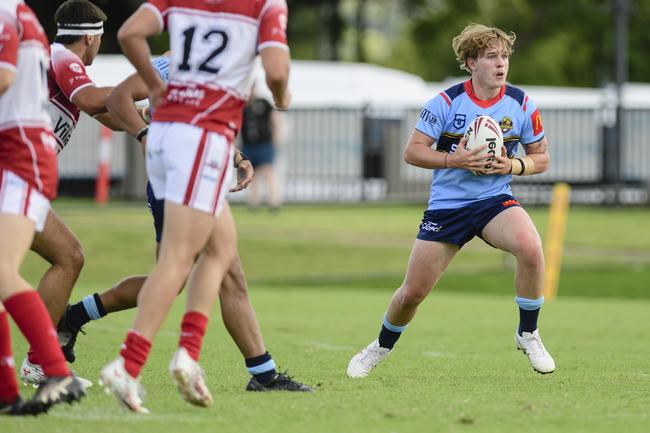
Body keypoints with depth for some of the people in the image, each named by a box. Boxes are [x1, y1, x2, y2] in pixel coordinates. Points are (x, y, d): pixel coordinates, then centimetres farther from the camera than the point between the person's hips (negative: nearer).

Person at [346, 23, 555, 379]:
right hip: (446, 204, -1)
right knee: (413, 291, 0)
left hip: (494, 201, 1)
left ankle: (528, 335, -11)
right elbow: (412, 151, -8)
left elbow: (541, 158, 6)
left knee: (530, 247, -32)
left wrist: (513, 166, -14)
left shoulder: (521, 105, -3)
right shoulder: (446, 102, -9)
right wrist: (453, 160, -23)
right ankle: (381, 347, 31)